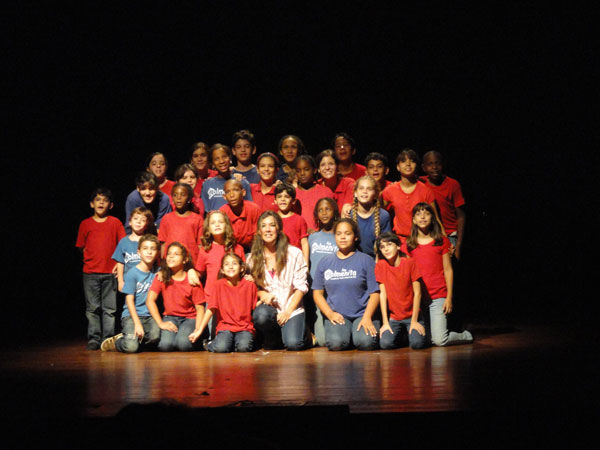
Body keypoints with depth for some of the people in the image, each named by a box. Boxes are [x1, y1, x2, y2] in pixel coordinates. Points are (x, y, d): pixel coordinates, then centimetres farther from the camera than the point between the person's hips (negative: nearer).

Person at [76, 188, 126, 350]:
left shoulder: (115, 223, 6)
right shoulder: (85, 224, 9)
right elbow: (82, 247, 14)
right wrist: (91, 260, 3)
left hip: (110, 271, -1)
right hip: (90, 272, 1)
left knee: (109, 308, 1)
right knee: (92, 308, 2)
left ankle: (108, 339, 6)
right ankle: (93, 339, 8)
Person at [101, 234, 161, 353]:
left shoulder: (157, 272, 9)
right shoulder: (132, 273, -6)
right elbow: (129, 300, -9)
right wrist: (137, 323, -16)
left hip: (150, 315, 4)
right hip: (131, 315, -4)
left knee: (155, 336, -30)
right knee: (131, 347, -25)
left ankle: (129, 338, 1)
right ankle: (113, 342, 9)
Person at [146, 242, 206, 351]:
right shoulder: (162, 277, -3)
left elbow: (200, 308, -7)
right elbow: (150, 300, -6)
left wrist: (197, 329, -21)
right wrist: (160, 323, -15)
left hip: (189, 318, -1)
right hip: (170, 317, 1)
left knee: (183, 343, -29)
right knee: (165, 345, -26)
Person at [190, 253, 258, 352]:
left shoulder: (249, 285, 2)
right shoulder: (219, 284, 1)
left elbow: (254, 308, 9)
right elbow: (211, 309, 0)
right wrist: (199, 330, -3)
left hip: (245, 327, 0)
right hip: (225, 326, 0)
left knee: (244, 347, -31)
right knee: (221, 348, -29)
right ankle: (211, 344, 5)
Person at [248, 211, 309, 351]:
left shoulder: (294, 254, -3)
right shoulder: (253, 258, 4)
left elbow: (301, 287, -2)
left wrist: (288, 312, -11)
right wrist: (263, 295, -12)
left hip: (292, 308, -2)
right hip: (267, 306, 2)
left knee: (293, 344, -24)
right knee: (261, 315, -34)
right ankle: (272, 339, 1)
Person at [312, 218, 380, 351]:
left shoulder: (366, 260, 4)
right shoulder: (325, 262, 11)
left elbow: (375, 292, -1)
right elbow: (317, 293, 11)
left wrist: (367, 317, -14)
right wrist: (330, 314, -5)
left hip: (362, 315, -1)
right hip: (336, 315, 1)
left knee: (366, 342, -29)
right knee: (336, 343, -28)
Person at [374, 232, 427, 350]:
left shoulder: (410, 263, -6)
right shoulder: (380, 265, -2)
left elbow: (417, 293, -6)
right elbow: (383, 294, -3)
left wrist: (414, 321, -10)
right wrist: (385, 322, -7)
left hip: (412, 315, -1)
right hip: (394, 317, 1)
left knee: (417, 344, -24)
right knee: (385, 344, -22)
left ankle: (412, 334, 12)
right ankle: (402, 335, 10)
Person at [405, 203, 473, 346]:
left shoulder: (442, 241, 4)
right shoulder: (408, 244, 8)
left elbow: (448, 270, 3)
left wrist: (449, 297, -3)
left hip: (438, 296, -2)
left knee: (439, 340, -12)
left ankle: (465, 335, 18)